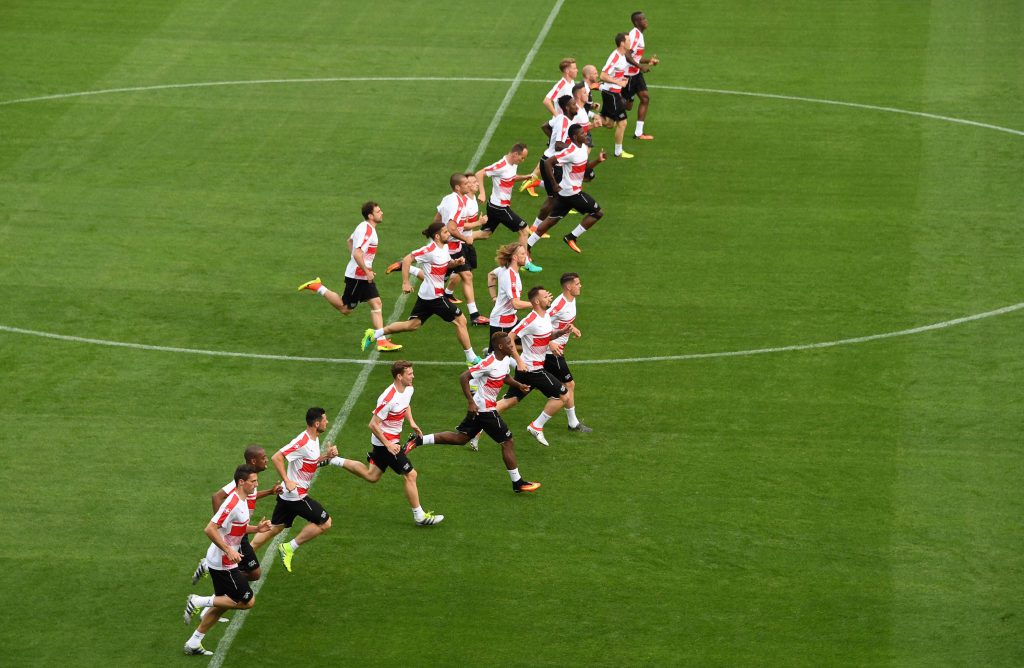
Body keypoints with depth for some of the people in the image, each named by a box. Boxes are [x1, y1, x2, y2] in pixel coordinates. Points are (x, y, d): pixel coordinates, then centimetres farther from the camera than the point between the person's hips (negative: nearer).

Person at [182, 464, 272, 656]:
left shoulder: (242, 501, 8)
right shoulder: (232, 504, -24)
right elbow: (210, 529, -27)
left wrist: (256, 529, 5)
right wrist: (229, 550, -29)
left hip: (225, 562, 10)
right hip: (223, 564, -10)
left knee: (222, 604, 16)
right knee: (248, 601, -5)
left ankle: (193, 644, 23)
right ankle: (198, 602, -2)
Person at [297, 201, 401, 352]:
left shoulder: (365, 227, 10)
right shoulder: (366, 230, -21)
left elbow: (350, 241, 27)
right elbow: (357, 253, -29)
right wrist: (367, 271, -23)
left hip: (365, 276, 10)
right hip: (357, 276, -10)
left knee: (377, 304, 2)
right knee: (345, 309, 2)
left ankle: (382, 341, -1)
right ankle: (318, 288, 11)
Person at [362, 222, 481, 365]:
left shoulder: (444, 246, 7)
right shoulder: (430, 250, -20)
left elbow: (447, 264, 22)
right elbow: (407, 260, -19)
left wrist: (456, 262, -1)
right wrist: (405, 282, -19)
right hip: (434, 295, -10)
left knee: (412, 324, 15)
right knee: (460, 320, -2)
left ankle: (373, 334, 18)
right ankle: (471, 358, 8)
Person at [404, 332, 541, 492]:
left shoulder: (506, 360, 4)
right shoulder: (489, 363, -24)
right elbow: (463, 377, -23)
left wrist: (518, 385, 7)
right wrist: (471, 402, -25)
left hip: (479, 408, 10)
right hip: (485, 409, -10)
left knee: (461, 437, 17)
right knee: (508, 442, -2)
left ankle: (418, 440, 18)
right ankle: (518, 483, 7)